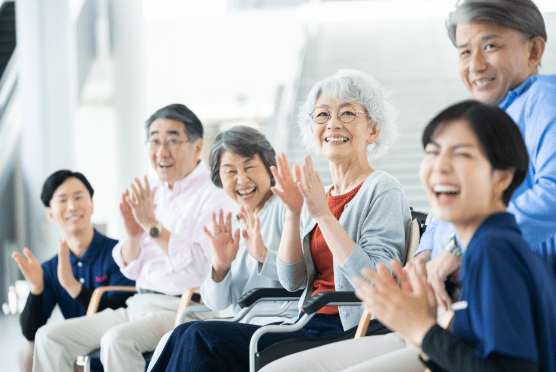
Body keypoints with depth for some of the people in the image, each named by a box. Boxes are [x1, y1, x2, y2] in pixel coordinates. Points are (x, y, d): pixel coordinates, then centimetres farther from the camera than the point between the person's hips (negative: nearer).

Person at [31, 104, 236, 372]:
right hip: (139, 306, 8)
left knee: (117, 340, -36)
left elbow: (199, 267, -20)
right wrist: (133, 234, -4)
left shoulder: (214, 197, -6)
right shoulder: (150, 193, 16)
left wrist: (152, 224, -19)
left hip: (184, 310, -8)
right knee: (49, 337, -6)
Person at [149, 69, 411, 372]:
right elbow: (291, 280, 10)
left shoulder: (383, 191, -5)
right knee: (188, 335, -12)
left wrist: (323, 215, -18)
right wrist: (293, 213, -4)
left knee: (202, 339, -19)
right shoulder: (320, 195, 18)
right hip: (310, 328, 7)